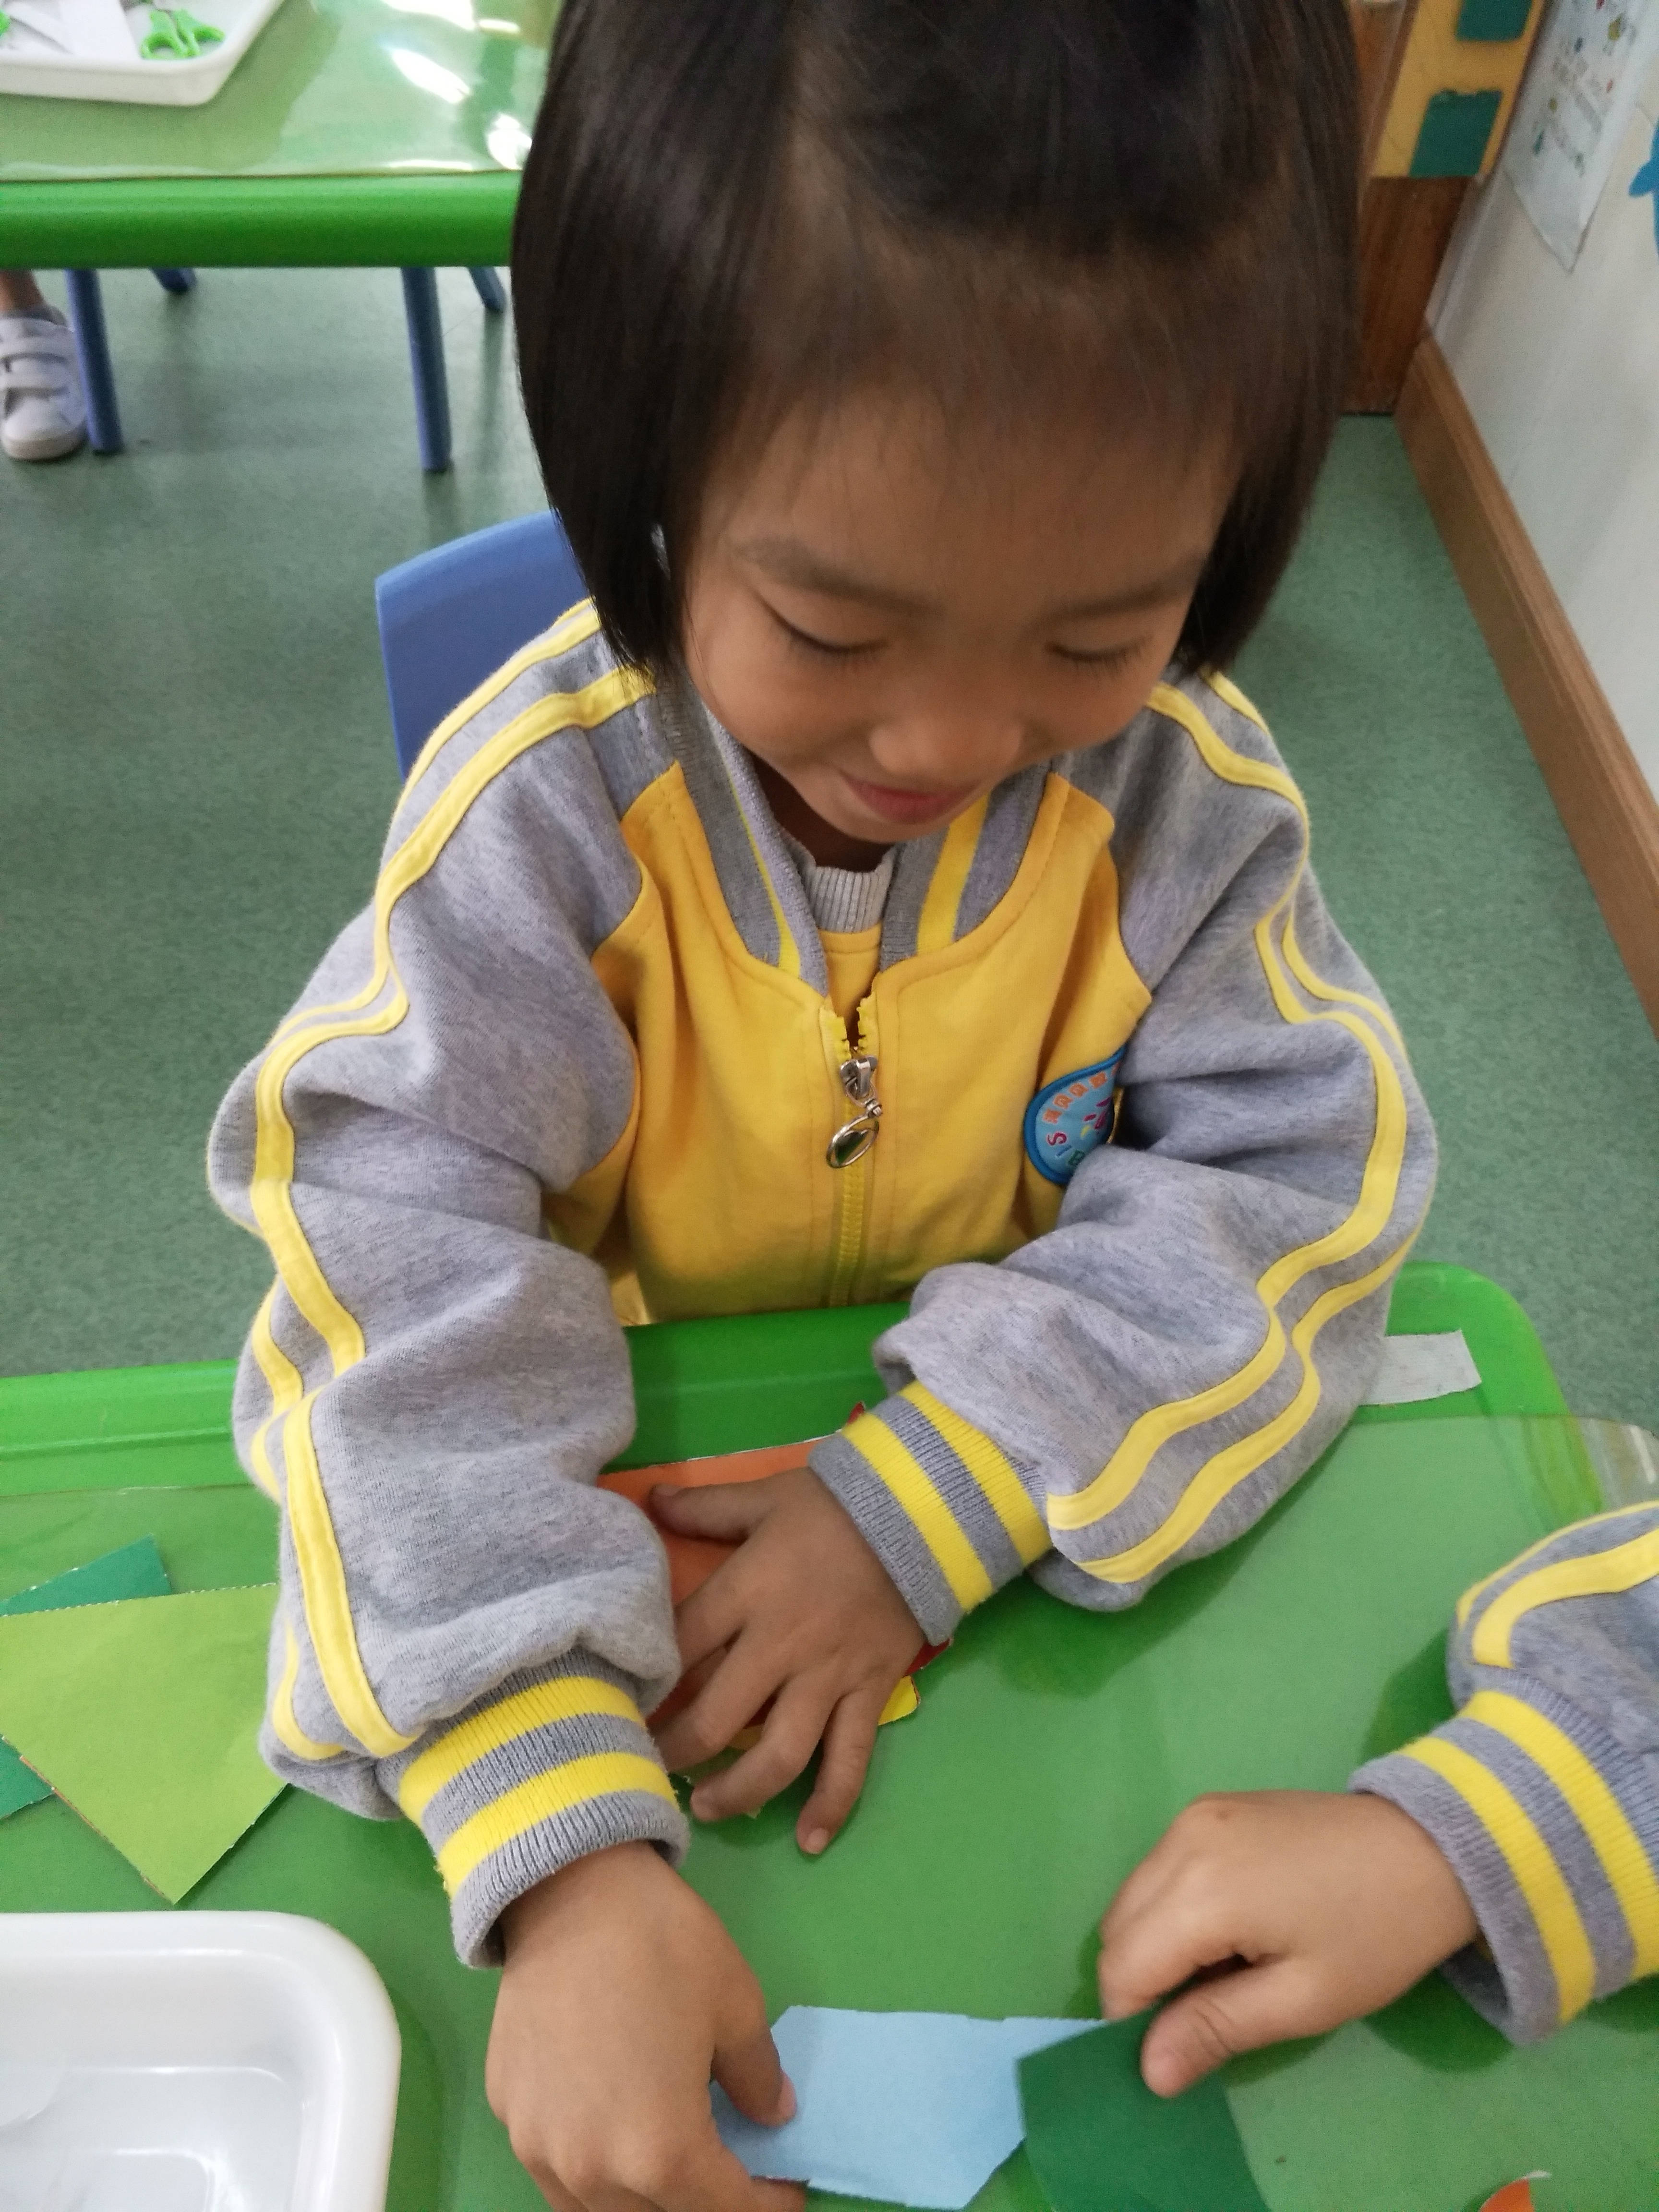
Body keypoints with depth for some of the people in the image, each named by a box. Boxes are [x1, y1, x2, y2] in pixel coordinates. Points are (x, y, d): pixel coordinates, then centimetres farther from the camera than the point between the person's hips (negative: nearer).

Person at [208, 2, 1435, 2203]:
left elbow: (1292, 1172, -17)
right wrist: (566, 1856, -39)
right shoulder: (539, 807, -25)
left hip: (1035, 1496, 3)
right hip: (601, 1485, -2)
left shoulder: (1188, 797, -17)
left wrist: (928, 1502, -28)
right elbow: (413, 1278, -30)